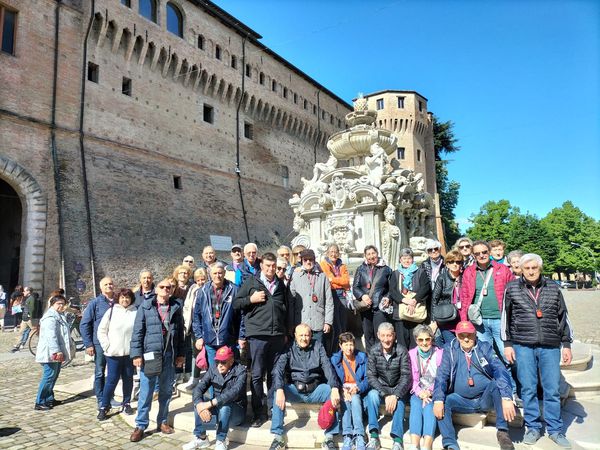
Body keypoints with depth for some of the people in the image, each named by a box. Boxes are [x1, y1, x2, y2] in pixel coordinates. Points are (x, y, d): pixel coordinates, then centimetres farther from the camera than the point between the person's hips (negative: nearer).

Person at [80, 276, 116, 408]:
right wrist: (88, 344, -7)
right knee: (99, 373, 7)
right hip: (100, 343, -2)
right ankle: (100, 400, 19)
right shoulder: (95, 303, -3)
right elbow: (84, 324, -2)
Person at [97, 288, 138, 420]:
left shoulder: (136, 312, -3)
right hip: (113, 353, -1)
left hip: (130, 353, 1)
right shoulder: (111, 311, -1)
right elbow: (101, 331, 5)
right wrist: (107, 346, -1)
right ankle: (104, 406, 15)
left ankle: (126, 403, 27)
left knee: (128, 379, 11)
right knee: (112, 379, 0)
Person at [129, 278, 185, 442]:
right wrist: (137, 354, -9)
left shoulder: (176, 307, 5)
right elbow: (137, 332, -3)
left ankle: (162, 421, 26)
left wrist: (180, 354, 8)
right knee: (145, 392, 3)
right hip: (150, 354, -2)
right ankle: (140, 425, 15)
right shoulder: (145, 306, -2)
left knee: (166, 391, 12)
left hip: (169, 355, 3)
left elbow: (180, 332, 8)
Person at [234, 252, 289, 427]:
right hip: (257, 335, -3)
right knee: (257, 375, 2)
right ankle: (259, 412, 12)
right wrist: (251, 299, -13)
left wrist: (286, 332, 17)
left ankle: (273, 408, 23)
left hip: (278, 336, 3)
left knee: (274, 374, 10)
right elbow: (236, 303, 3)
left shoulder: (281, 285, 14)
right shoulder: (251, 282, 3)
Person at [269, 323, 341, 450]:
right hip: (295, 390, -1)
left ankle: (329, 437, -16)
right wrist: (279, 389, -32)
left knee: (332, 391, -25)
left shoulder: (318, 346, 3)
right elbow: (278, 368, -14)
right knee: (278, 391, -28)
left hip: (315, 390, 1)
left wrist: (334, 388, -25)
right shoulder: (289, 348, 0)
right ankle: (278, 437, -20)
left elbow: (327, 367, -8)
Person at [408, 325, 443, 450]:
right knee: (416, 405, -29)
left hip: (435, 392, -1)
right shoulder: (411, 354, 8)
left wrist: (430, 392, -16)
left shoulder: (440, 353, 3)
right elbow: (412, 379, 4)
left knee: (429, 406, -31)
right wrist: (420, 392, -15)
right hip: (418, 392, 1)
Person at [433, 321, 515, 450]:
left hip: (486, 399, -1)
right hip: (462, 401, 1)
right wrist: (438, 400, -26)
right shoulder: (450, 350, -1)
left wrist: (507, 398, -34)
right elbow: (441, 376, -9)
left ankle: (503, 432, -24)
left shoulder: (485, 347, -3)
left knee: (498, 383, -28)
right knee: (442, 402, -24)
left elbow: (501, 371, -17)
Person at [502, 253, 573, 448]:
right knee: (528, 389, 5)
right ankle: (533, 428, 19)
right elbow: (505, 317, 5)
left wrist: (566, 345, 8)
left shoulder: (553, 288, 8)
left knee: (552, 389, 5)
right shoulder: (512, 288, 3)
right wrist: (507, 344, 2)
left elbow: (563, 317, 12)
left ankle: (555, 430, 20)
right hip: (523, 346, -1)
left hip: (550, 346, 1)